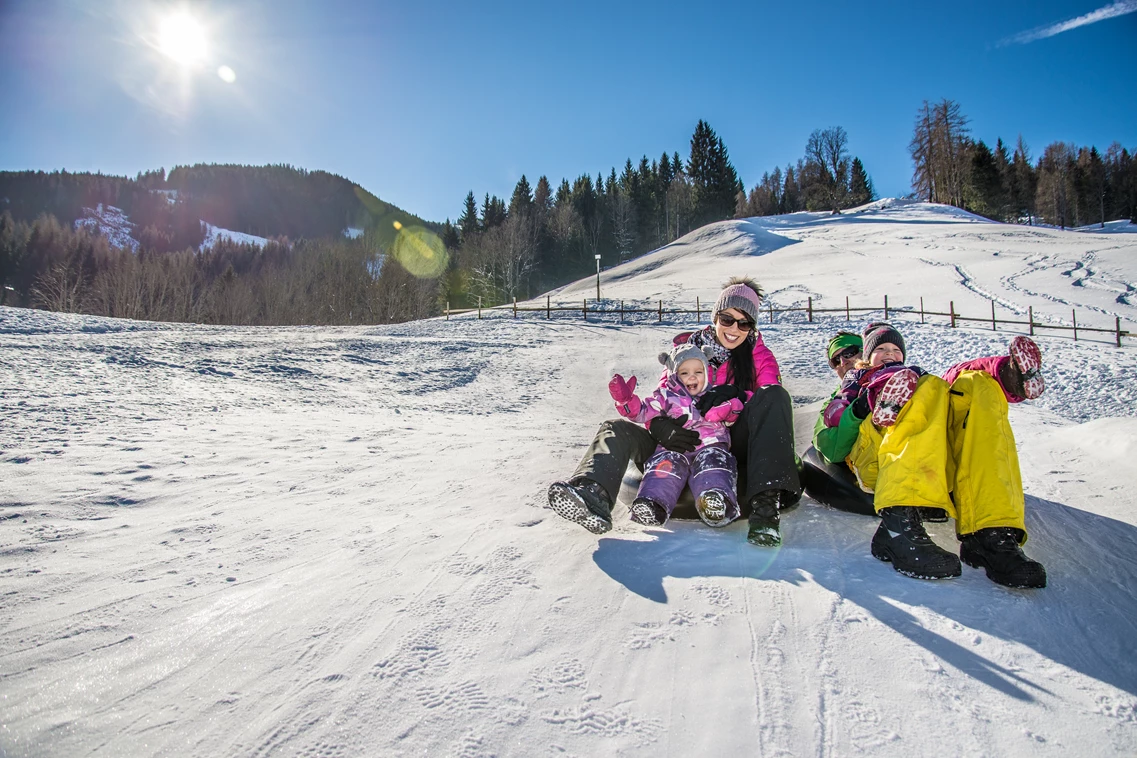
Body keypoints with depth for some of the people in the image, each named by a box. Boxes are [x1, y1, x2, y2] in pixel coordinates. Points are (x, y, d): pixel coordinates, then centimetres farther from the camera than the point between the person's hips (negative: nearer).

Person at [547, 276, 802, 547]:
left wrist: (736, 397, -27)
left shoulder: (760, 356, 7)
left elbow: (772, 401, -6)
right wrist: (662, 428, -24)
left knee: (774, 395, -24)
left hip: (732, 450, -1)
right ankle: (594, 495, -50)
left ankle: (766, 503, -41)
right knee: (617, 429, -17)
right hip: (683, 447, 2)